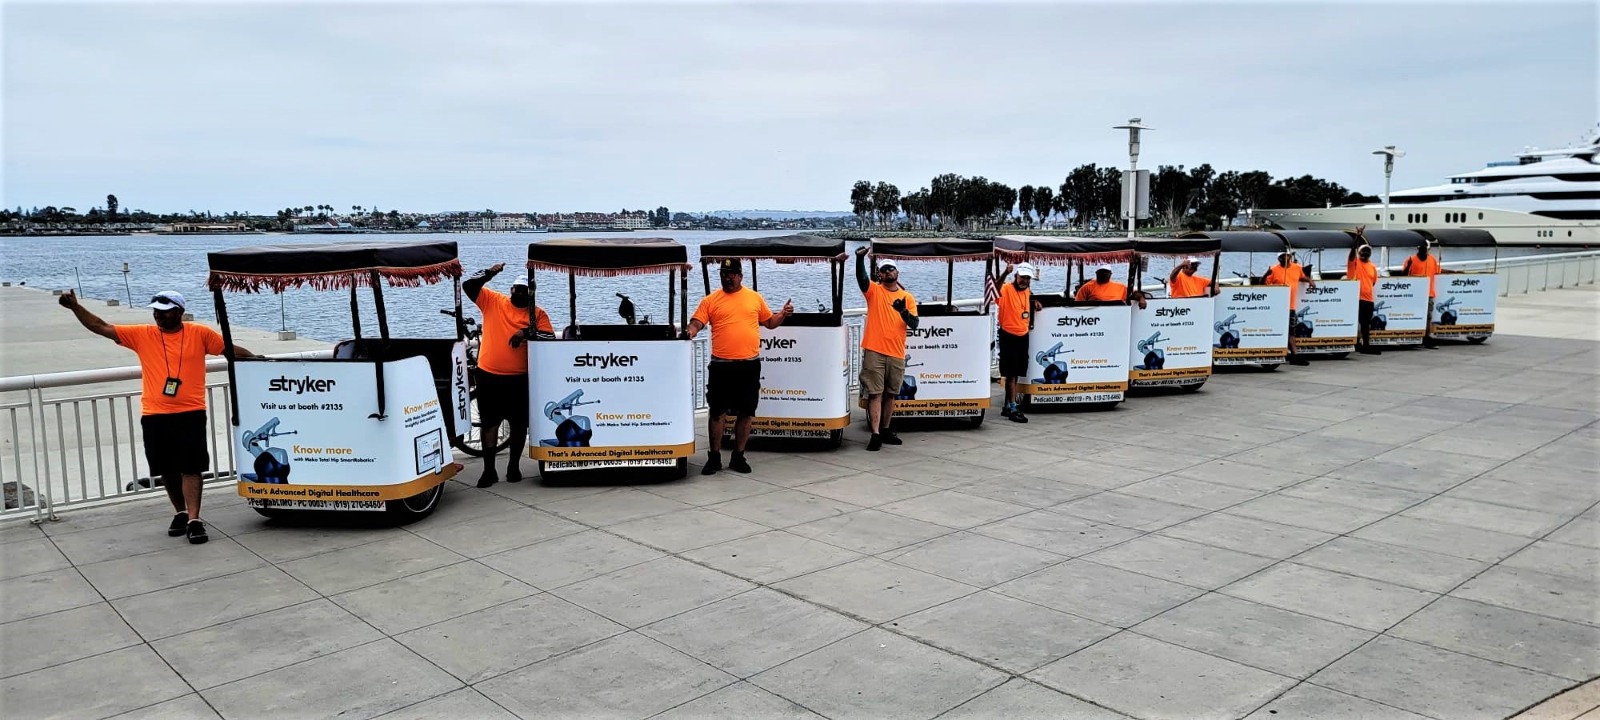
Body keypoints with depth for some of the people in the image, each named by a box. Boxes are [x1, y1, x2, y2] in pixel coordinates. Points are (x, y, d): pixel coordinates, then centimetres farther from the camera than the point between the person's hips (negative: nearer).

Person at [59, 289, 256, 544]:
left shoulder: (199, 333, 1)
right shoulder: (142, 335, 7)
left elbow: (231, 349, 5)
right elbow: (101, 327, 7)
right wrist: (75, 306, -1)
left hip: (190, 413, -3)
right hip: (154, 416, 3)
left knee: (190, 468, -5)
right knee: (167, 469, 12)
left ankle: (194, 520, -5)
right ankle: (181, 513, 27)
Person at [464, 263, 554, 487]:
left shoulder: (537, 313, 2)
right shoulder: (492, 301, 4)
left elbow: (550, 337, -9)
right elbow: (468, 286, -1)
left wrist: (527, 332, -22)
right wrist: (490, 272, -12)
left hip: (519, 378, 0)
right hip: (488, 376, 0)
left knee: (519, 424, 8)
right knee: (489, 423, 5)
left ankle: (514, 466, 22)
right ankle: (489, 470, 11)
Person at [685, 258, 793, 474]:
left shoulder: (755, 298, 9)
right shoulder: (711, 300, 3)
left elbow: (769, 323, 18)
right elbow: (696, 322, -4)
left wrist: (783, 315, 0)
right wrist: (691, 331, -25)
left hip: (750, 365, 2)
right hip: (721, 366, -2)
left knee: (745, 413, 7)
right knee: (717, 412, 2)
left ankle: (738, 457, 19)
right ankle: (714, 457, 14)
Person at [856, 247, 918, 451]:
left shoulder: (907, 297, 9)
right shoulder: (874, 291, 3)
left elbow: (914, 324, -1)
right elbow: (861, 278, -18)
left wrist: (904, 312, -21)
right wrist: (860, 258, -35)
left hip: (896, 353, 3)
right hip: (874, 351, -3)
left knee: (890, 394, 13)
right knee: (875, 393, -5)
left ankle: (885, 430, 26)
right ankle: (875, 434, -5)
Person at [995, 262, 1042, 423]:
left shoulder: (1027, 292, 8)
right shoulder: (1007, 289, -14)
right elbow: (996, 289, -37)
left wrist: (1035, 302, 9)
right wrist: (1005, 273, -52)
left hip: (1023, 336, 7)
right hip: (1009, 336, -7)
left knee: (1016, 373, 14)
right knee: (1011, 373, -5)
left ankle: (1008, 406, 23)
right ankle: (1013, 409, -2)